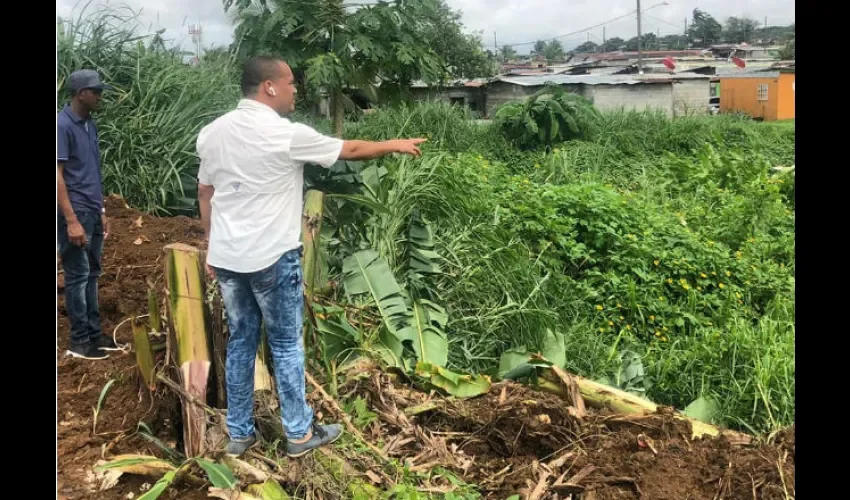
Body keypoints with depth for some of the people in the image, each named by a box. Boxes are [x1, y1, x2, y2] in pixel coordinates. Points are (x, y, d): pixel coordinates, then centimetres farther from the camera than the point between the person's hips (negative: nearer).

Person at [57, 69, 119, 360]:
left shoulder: (90, 125, 12)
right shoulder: (63, 125, -14)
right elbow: (58, 176, -17)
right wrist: (71, 220, -20)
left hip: (92, 213, 8)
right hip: (76, 213, -8)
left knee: (92, 275, 12)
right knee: (77, 276, -1)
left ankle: (94, 333, 21)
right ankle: (79, 340, 8)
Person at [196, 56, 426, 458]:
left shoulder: (212, 132, 5)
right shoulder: (286, 135, -14)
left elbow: (204, 193, 12)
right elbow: (349, 150, -2)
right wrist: (396, 145, 13)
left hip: (226, 257, 6)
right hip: (271, 258, -6)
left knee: (240, 341, 16)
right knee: (286, 344, 7)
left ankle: (239, 434, 25)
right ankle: (299, 433, 19)